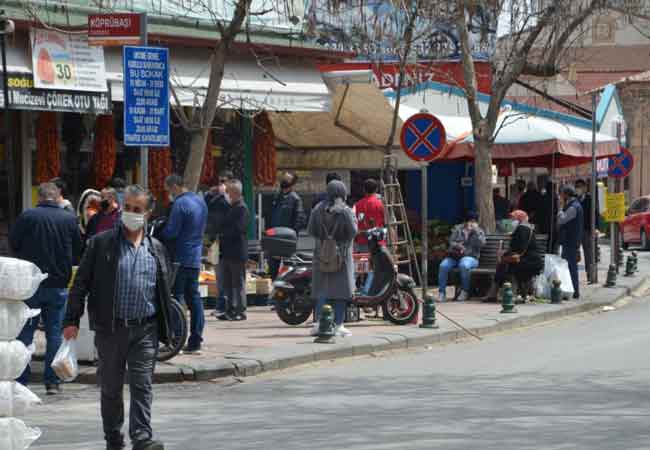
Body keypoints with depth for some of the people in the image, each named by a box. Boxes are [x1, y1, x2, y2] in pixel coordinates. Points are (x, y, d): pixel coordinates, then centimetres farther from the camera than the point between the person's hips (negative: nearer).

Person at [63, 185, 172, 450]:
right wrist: (72, 320, -5)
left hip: (145, 330, 1)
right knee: (110, 388, 8)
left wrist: (165, 328, 13)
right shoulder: (101, 244, 2)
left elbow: (164, 291, 15)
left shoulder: (156, 249, 10)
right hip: (110, 329, -1)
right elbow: (81, 283, 1)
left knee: (142, 386, -6)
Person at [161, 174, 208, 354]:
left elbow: (171, 232, -19)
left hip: (180, 258, -8)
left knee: (176, 297, -4)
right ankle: (195, 341, 11)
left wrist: (157, 234, -2)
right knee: (193, 297, 10)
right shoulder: (200, 201, 13)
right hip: (195, 258, 8)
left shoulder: (180, 204, -16)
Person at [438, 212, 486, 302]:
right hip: (454, 256, 2)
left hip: (470, 257, -2)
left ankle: (465, 291, -24)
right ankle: (442, 292, -22)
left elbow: (481, 243, -8)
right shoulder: (458, 229, 13)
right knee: (443, 266, -28)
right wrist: (458, 246, -17)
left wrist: (476, 231, -12)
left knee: (464, 265, -38)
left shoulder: (479, 232, 11)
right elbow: (451, 242, 4)